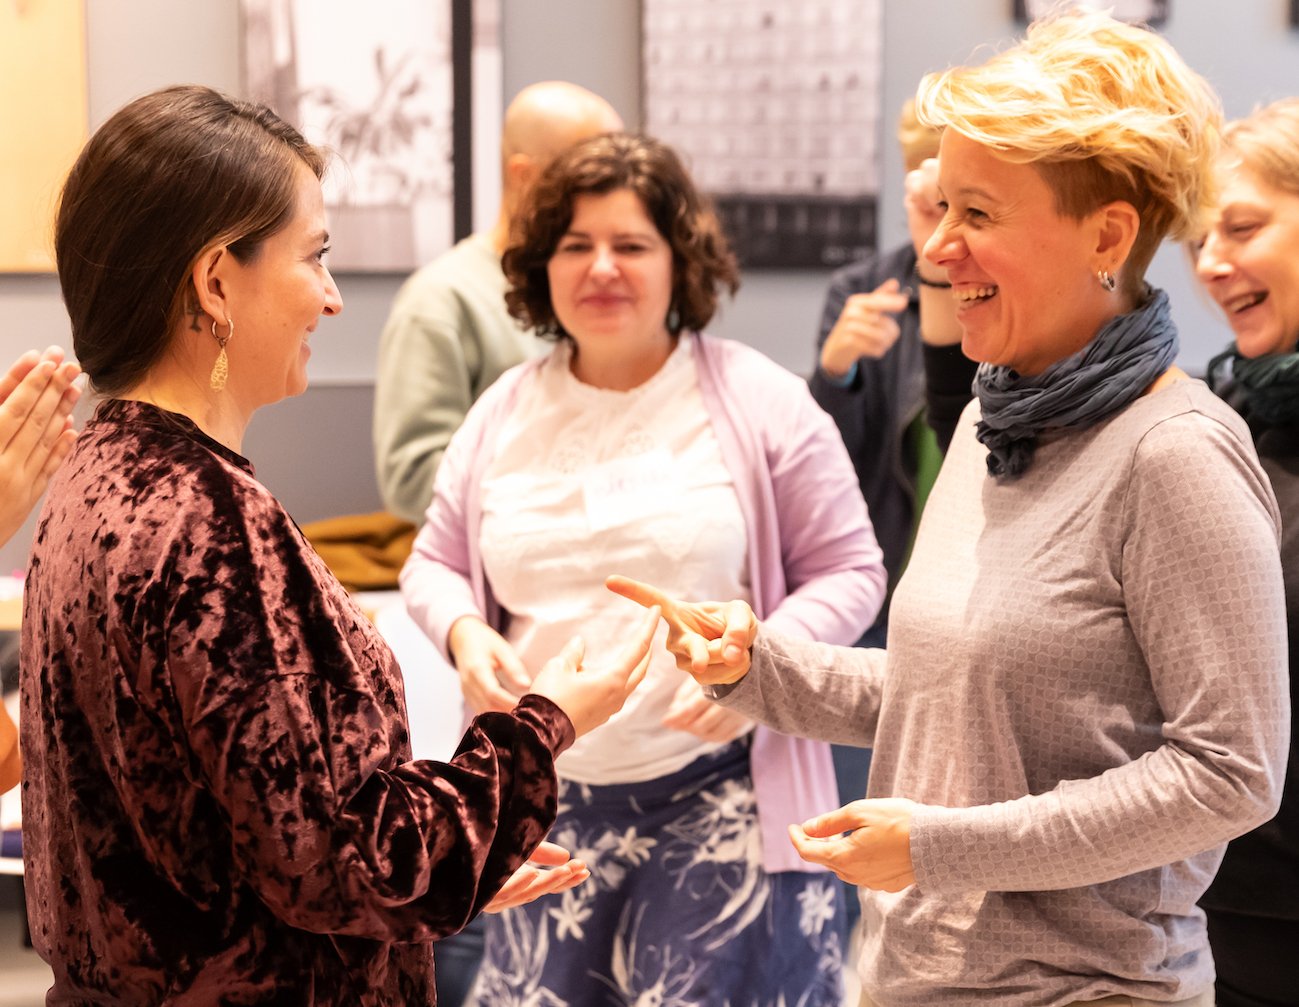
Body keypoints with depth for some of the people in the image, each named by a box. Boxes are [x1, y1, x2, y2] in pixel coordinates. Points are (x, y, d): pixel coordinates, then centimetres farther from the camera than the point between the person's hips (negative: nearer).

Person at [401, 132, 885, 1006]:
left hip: (723, 798, -3)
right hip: (547, 798, 4)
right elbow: (435, 563, 16)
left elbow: (849, 572, 0)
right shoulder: (505, 412, 8)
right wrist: (464, 632, -7)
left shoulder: (760, 402, -2)